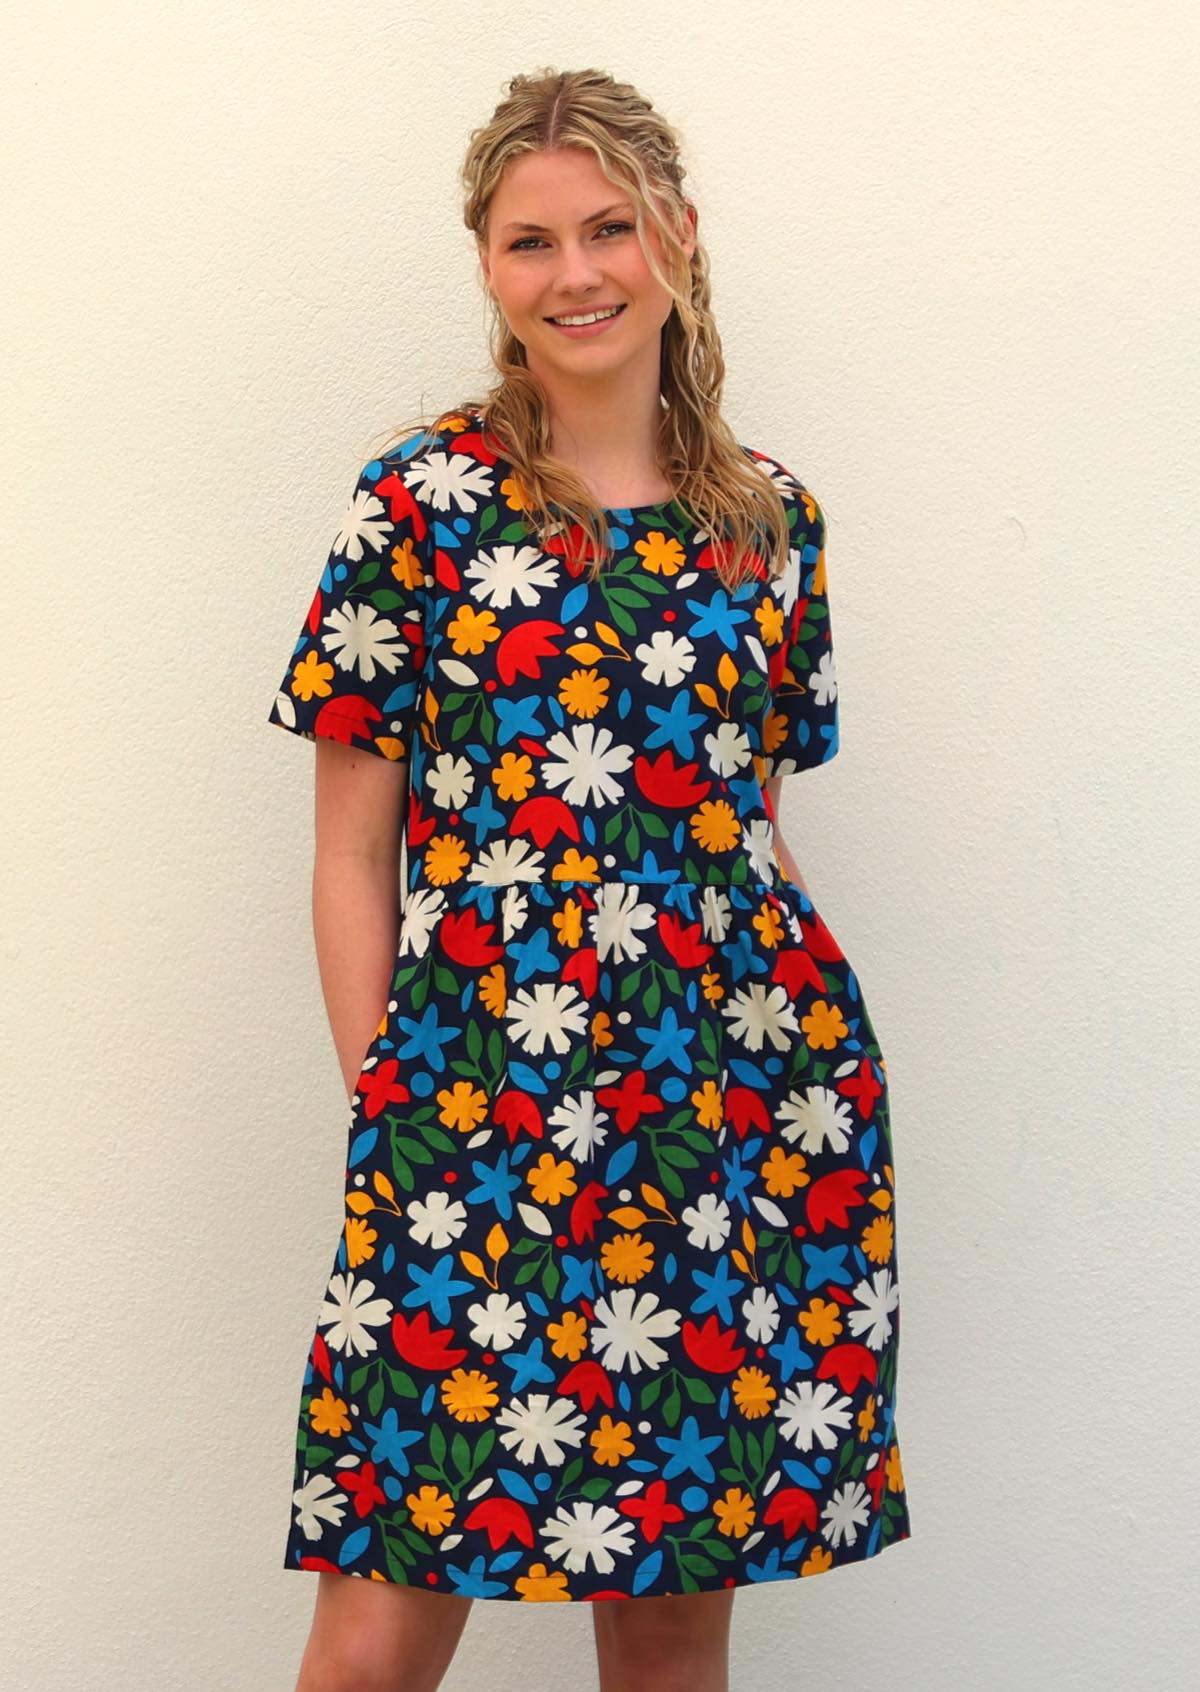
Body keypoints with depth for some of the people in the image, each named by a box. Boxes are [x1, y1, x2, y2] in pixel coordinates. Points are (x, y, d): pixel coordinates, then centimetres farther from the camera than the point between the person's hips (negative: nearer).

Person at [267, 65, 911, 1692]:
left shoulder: (771, 519, 10)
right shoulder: (424, 500, -1)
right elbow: (354, 856, 0)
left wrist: (835, 1063, 8)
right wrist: (381, 1110, -4)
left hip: (746, 1119, 3)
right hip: (476, 1115, -3)